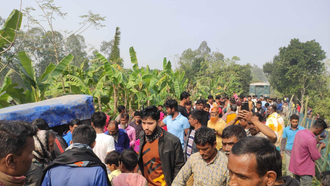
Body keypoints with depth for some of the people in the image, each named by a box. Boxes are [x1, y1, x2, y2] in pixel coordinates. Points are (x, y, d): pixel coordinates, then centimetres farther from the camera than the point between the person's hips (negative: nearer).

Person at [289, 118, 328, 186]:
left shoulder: (299, 132, -2)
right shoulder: (311, 139, -28)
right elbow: (316, 157, -16)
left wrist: (316, 140, 12)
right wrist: (320, 146, -1)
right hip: (305, 171, -8)